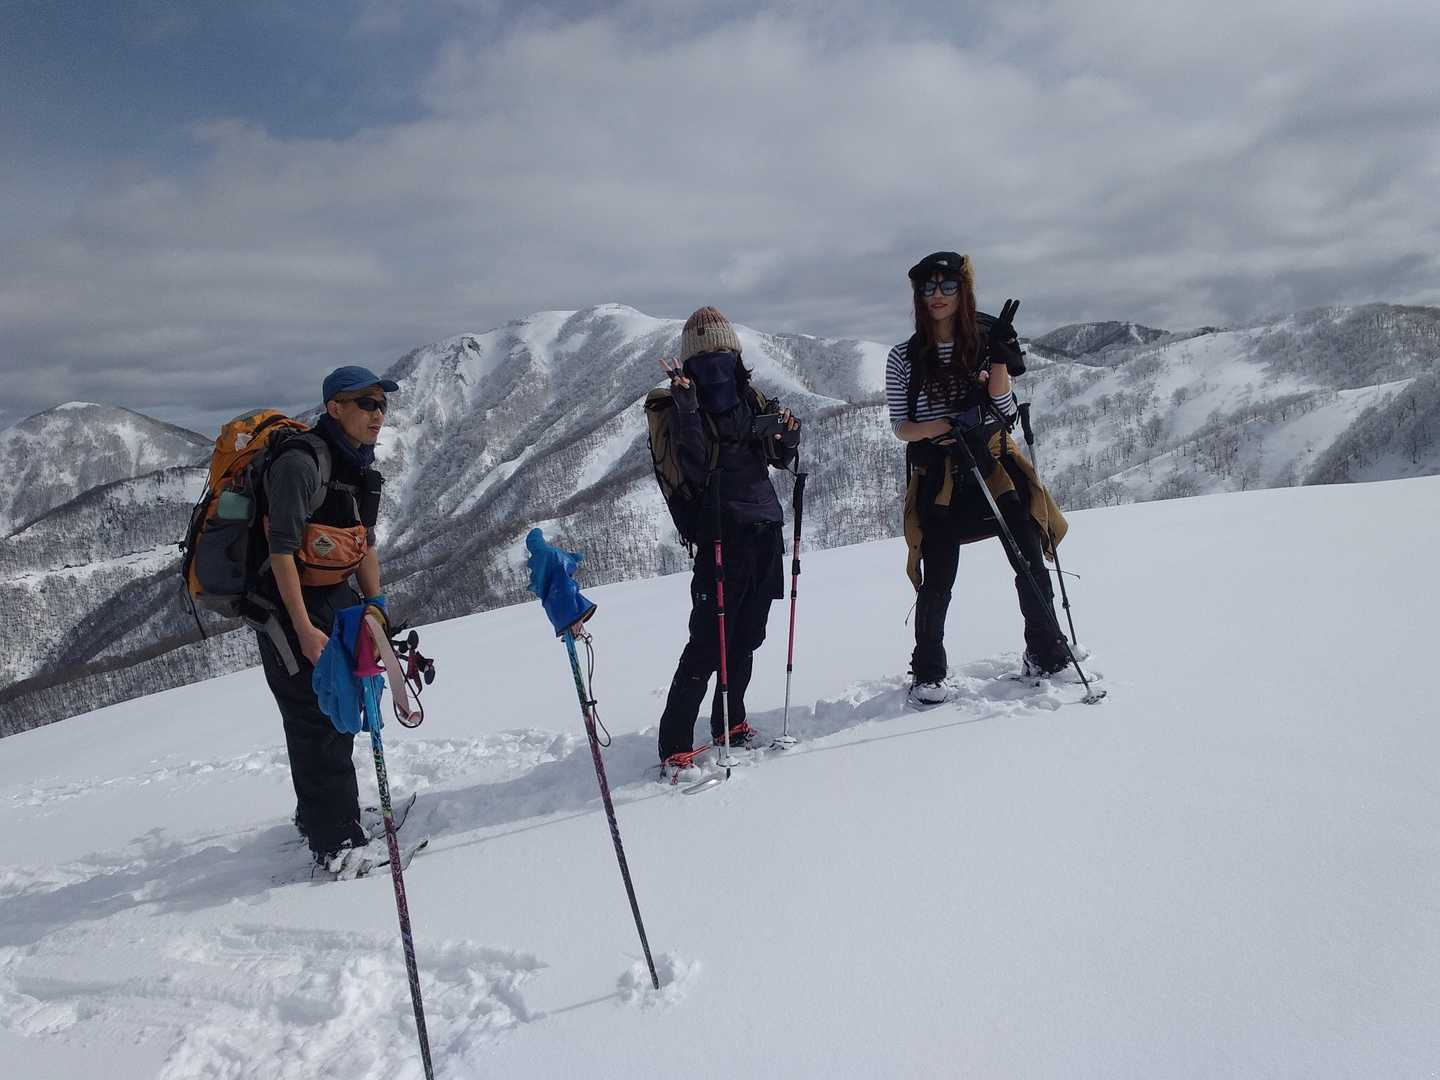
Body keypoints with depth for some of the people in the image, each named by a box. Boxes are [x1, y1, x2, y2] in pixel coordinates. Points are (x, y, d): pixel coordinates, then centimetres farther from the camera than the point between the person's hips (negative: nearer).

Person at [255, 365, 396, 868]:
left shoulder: (361, 468, 8)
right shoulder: (301, 461, -21)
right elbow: (281, 549, -24)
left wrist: (376, 610, 11)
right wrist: (305, 630, -26)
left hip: (338, 599, 9)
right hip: (291, 606, -9)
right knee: (318, 722, -6)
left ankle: (318, 816, 38)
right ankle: (336, 843, 4)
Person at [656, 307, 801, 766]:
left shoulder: (751, 400, 11)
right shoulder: (686, 409, -5)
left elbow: (781, 459, 16)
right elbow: (695, 469, -21)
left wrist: (789, 434, -5)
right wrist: (687, 406, -27)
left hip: (765, 530, 6)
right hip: (722, 534, -6)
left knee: (747, 637, 14)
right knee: (708, 643, -9)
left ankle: (730, 723, 29)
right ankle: (674, 743, -3)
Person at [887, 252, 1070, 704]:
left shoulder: (986, 342, 6)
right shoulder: (904, 358, 2)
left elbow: (1004, 411, 1)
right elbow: (901, 429, -1)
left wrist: (999, 362, -12)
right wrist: (947, 424, -18)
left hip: (993, 464, 2)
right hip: (937, 476, -1)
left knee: (1031, 564, 0)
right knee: (937, 582, -1)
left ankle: (1047, 655, 20)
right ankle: (928, 672, 17)